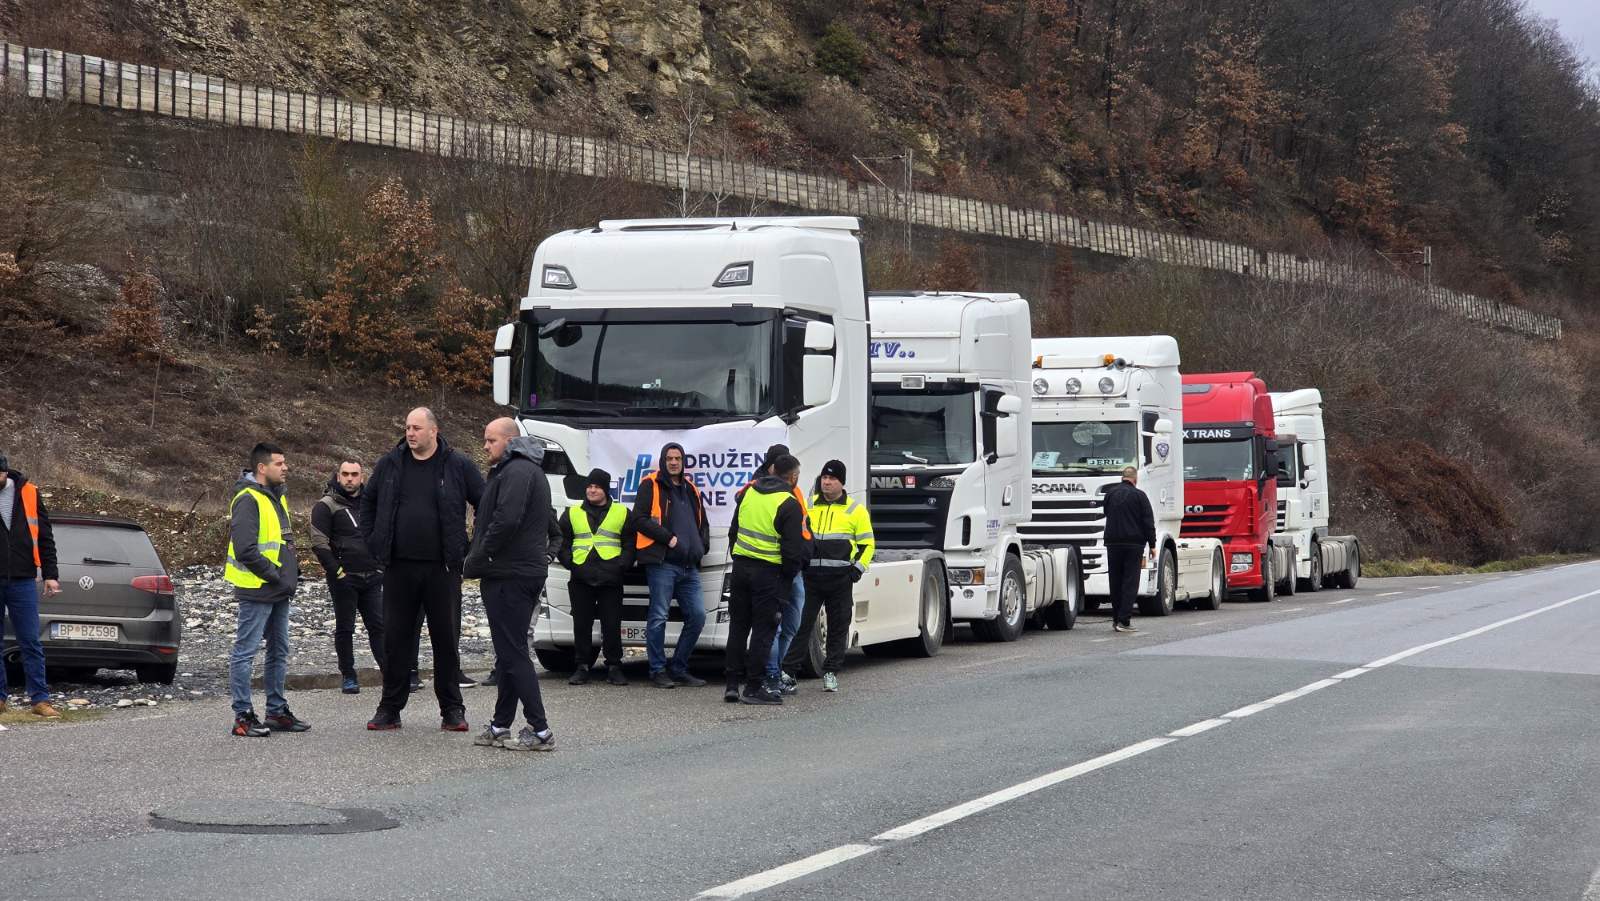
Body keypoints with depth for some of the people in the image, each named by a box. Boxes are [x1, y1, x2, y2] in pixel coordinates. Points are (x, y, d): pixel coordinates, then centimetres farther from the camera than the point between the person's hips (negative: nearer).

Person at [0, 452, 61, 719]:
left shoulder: (28, 493, 3)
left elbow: (45, 537, 8)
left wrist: (50, 575, 3)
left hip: (22, 580, 0)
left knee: (31, 642, -1)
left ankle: (40, 699, 0)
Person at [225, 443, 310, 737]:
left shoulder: (277, 497, 15)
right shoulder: (247, 500, -15)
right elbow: (245, 549, -23)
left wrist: (293, 572, 12)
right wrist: (274, 575, -17)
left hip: (279, 592, 10)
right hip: (257, 591, -10)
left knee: (279, 652, 15)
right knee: (245, 652, -4)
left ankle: (277, 712, 23)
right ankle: (243, 716, -2)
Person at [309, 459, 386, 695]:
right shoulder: (326, 506, -3)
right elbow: (319, 544, -10)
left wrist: (382, 568, 12)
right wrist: (337, 572, -15)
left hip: (372, 578, 4)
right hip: (344, 578, -4)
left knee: (379, 626, 1)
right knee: (344, 629, 4)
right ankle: (348, 677, 10)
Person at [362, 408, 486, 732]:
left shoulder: (458, 466, 0)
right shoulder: (390, 464, 7)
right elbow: (368, 500, 21)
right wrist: (372, 541, 12)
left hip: (442, 568, -2)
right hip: (399, 568, 2)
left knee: (446, 639, 3)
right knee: (396, 638, 5)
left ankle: (452, 710, 11)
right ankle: (390, 709, 12)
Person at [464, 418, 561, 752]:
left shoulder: (516, 471, -13)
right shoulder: (532, 471, 22)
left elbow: (505, 522, -25)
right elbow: (552, 529, 28)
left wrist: (476, 561, -16)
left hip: (510, 577, -11)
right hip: (529, 572, 11)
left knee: (513, 653, -10)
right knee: (509, 652, 13)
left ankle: (540, 731, -11)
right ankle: (500, 727, 18)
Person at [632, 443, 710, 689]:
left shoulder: (690, 490, 22)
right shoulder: (651, 485, 2)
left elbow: (702, 522, 31)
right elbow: (640, 517, -8)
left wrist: (702, 544, 12)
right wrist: (668, 538, -14)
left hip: (689, 566, 7)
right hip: (662, 563, -6)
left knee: (697, 616, 2)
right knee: (658, 618, -6)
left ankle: (678, 669, 12)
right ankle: (658, 671, 1)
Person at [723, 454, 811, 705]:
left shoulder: (749, 493, 9)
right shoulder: (789, 505, -11)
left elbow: (733, 531, 16)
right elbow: (793, 549, -12)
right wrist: (789, 575, 1)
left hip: (741, 566, 6)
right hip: (768, 572, -6)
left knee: (738, 625, 12)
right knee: (764, 628, 1)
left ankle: (732, 684, 13)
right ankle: (754, 687, 0)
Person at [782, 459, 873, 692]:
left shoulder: (855, 510, 4)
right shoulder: (808, 506, 10)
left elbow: (867, 544, 8)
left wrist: (858, 569, -4)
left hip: (840, 578, -1)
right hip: (810, 576, 1)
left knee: (838, 627, 5)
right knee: (801, 623, -4)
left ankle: (831, 672, 15)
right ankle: (787, 670, -1)